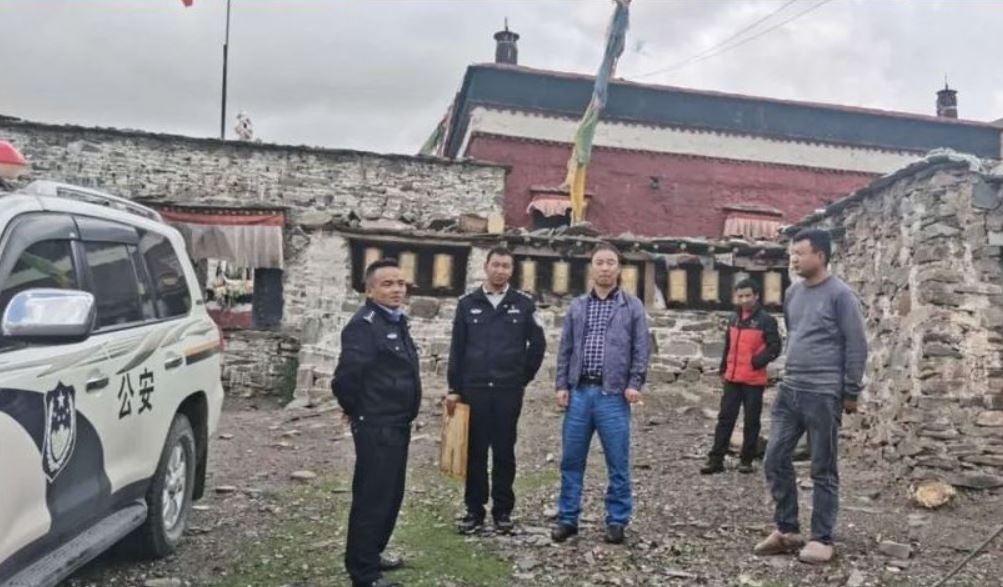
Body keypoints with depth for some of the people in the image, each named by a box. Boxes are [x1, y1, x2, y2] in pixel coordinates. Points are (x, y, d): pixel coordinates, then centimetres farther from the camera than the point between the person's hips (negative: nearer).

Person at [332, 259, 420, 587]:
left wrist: (404, 412, 15)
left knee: (391, 494, 19)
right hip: (376, 427, -10)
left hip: (397, 424, 10)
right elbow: (346, 377, -26)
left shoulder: (396, 321, 12)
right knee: (372, 497, -1)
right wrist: (356, 411, -10)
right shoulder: (364, 325, -19)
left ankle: (373, 553, 35)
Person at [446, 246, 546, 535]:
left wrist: (524, 378, 4)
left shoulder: (524, 303, 1)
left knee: (504, 451, 6)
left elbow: (538, 344, 6)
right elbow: (457, 348, 4)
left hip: (509, 390, -1)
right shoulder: (468, 303, 3)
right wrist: (454, 388, 1)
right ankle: (474, 510, 15)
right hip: (474, 389, 1)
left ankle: (503, 510, 16)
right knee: (475, 451, 6)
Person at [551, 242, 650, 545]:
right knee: (571, 460, 7)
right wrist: (562, 386, 3)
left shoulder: (632, 306, 4)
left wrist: (634, 384, -10)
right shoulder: (577, 306, 11)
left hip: (613, 395, -2)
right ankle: (567, 519, 18)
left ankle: (617, 522, 16)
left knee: (618, 463, 4)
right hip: (579, 392, 3)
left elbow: (641, 349, 1)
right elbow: (565, 349, 11)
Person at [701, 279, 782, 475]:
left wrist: (757, 361, -20)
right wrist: (723, 370, 19)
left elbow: (774, 348, -9)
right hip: (732, 379, 5)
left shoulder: (766, 320, -6)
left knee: (751, 421, 5)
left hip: (754, 381, -5)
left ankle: (746, 460, 16)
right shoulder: (735, 319, 13)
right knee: (725, 418, 5)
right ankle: (716, 459, 8)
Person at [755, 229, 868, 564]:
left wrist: (851, 392, -8)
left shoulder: (840, 295, -9)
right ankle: (786, 530, 20)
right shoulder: (793, 294, 11)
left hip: (823, 394, -7)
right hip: (789, 391, 7)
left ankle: (822, 539, 14)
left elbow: (856, 346, -8)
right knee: (775, 459, 7)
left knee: (823, 469, 3)